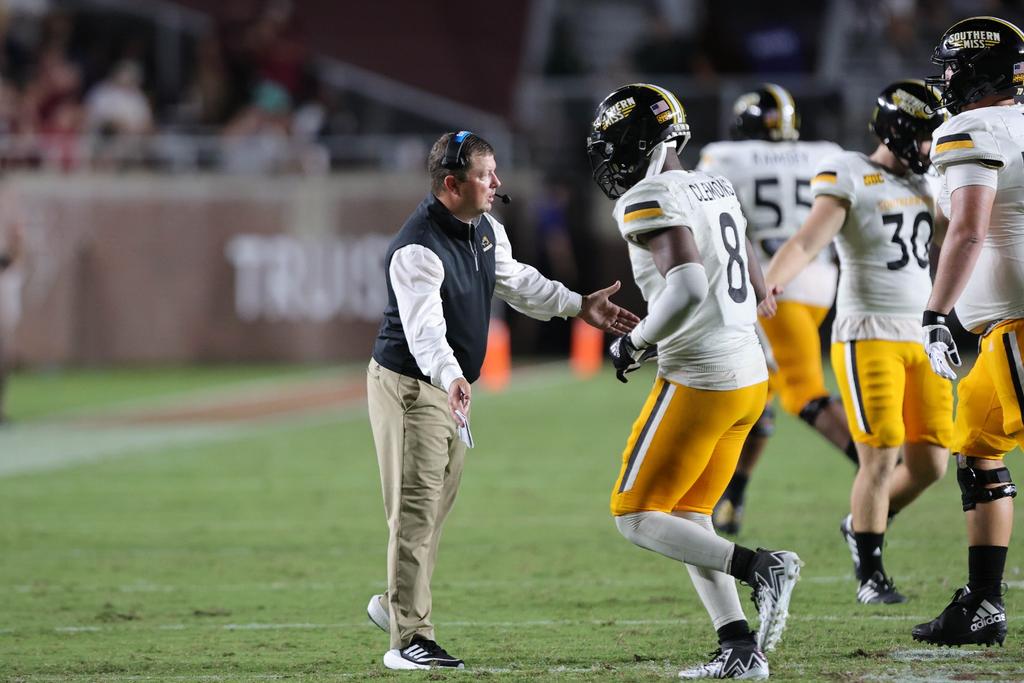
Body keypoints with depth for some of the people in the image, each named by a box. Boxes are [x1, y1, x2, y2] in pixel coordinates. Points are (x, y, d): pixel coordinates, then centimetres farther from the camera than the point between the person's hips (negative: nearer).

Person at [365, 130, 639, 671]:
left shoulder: (486, 230, 2)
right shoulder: (418, 250, -28)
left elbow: (516, 282, 19)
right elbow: (424, 328, -40)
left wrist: (579, 306, 15)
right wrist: (451, 379, -56)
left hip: (449, 386, 9)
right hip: (408, 384, -9)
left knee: (438, 503, 18)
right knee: (417, 508, -10)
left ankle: (394, 604, 35)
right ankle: (409, 640, -8)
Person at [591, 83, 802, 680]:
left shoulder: (652, 201, -14)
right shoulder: (717, 190, 14)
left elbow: (687, 288, -28)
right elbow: (757, 292, 20)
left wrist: (636, 343, -12)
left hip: (700, 382, -9)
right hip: (749, 376, 9)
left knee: (637, 518, 0)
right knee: (687, 520, 15)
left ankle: (759, 567, -14)